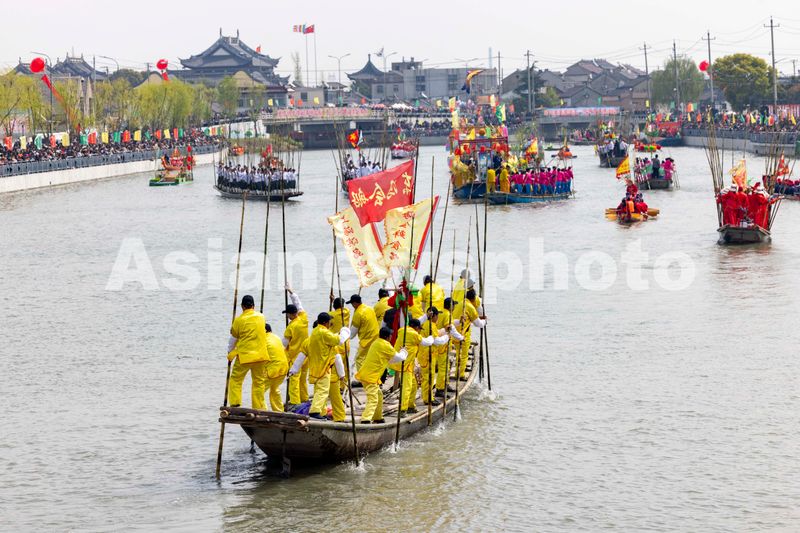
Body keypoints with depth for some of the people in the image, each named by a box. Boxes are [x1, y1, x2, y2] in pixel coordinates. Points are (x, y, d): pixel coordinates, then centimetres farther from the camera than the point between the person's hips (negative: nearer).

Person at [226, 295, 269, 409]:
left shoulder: (239, 320, -7)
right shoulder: (261, 317, 4)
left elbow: (233, 338, 3)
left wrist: (230, 352, 20)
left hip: (244, 356, -3)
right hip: (260, 355, 3)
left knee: (235, 380, 7)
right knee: (259, 382, 8)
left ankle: (235, 405, -2)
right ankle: (258, 408, 8)